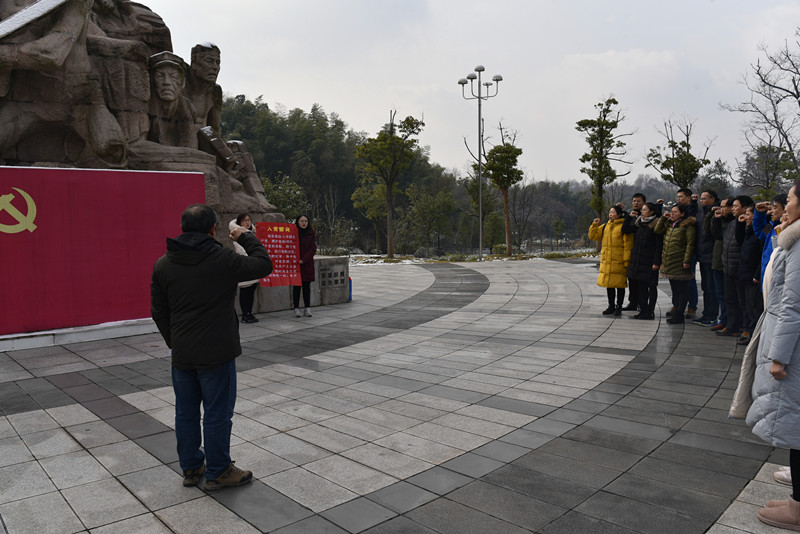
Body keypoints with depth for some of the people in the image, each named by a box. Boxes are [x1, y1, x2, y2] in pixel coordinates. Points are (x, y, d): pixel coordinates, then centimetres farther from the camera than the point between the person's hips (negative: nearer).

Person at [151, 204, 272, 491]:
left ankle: (191, 468, 31)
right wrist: (246, 238, 9)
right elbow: (263, 265, -5)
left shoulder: (163, 264, 2)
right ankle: (218, 472, 17)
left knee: (186, 412, 17)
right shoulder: (222, 259, -15)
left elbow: (158, 311, 8)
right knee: (217, 413, 6)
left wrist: (173, 343, 18)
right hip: (216, 354, -5)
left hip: (181, 355, 6)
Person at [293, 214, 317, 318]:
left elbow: (313, 249, -1)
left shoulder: (311, 234, 6)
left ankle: (308, 308, 7)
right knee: (296, 286, 0)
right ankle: (296, 308, 4)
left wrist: (303, 260, -12)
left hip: (307, 264, 1)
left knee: (306, 286, 3)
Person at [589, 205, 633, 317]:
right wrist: (594, 225, 2)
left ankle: (619, 307, 11)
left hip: (618, 262, -6)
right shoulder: (605, 227, 14)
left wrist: (626, 261, -14)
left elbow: (628, 244, -9)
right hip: (606, 261, 6)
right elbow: (593, 236, 17)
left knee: (619, 284, 1)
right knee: (609, 284, 12)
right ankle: (611, 306, 23)